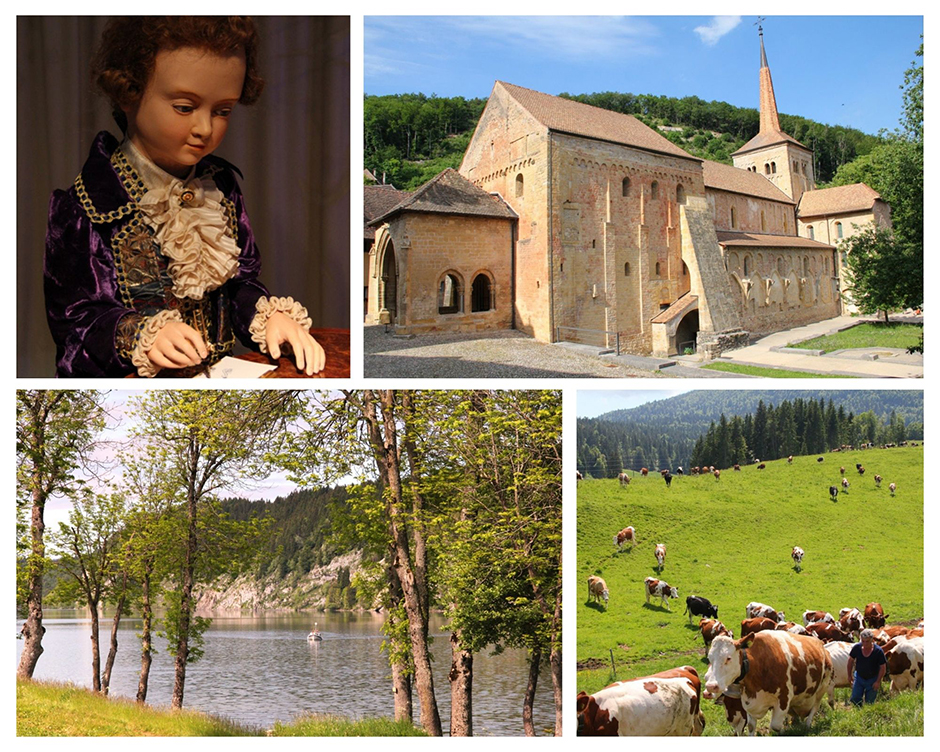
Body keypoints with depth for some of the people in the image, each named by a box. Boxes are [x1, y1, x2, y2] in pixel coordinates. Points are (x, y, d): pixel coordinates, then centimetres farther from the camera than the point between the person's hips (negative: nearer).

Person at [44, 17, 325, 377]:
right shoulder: (86, 197, -7)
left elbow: (241, 282, 13)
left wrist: (271, 316, -8)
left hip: (218, 377, 5)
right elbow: (71, 316, -8)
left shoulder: (222, 186, 10)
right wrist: (144, 336, -23)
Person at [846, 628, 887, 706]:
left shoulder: (878, 651, -21)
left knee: (869, 702, 6)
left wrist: (878, 681, -13)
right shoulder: (856, 648, -15)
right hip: (859, 677, 2)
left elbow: (883, 667, -11)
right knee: (855, 700, -2)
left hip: (872, 679, -2)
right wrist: (849, 676, 3)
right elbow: (851, 660, 1)